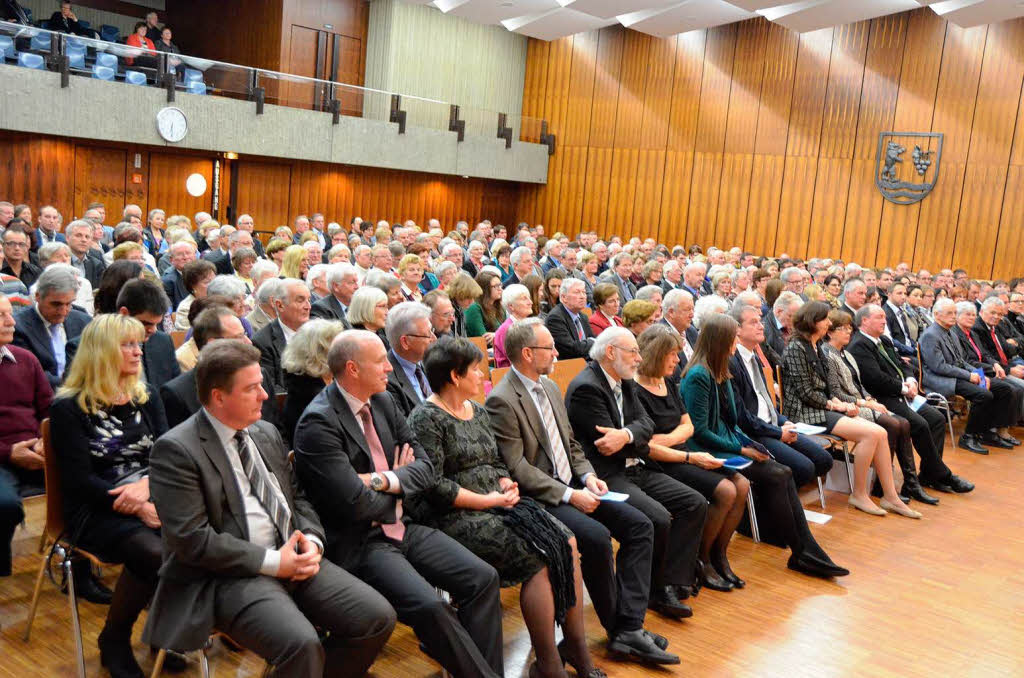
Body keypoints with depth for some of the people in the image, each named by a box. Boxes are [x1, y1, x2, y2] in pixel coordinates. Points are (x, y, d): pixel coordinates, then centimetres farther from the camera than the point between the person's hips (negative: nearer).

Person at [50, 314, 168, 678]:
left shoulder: (146, 396, 13)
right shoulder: (68, 407, -2)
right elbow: (79, 480, -9)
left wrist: (146, 484, -19)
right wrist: (137, 508, -21)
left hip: (150, 498, 4)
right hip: (97, 511, -4)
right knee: (154, 553, -33)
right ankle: (114, 640, -5)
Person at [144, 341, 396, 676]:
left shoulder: (267, 433, 15)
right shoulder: (176, 450, -9)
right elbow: (192, 539, -15)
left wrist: (312, 542, 0)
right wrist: (273, 562, -15)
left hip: (293, 556, 7)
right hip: (230, 574, -7)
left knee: (378, 617, -7)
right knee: (302, 645, -32)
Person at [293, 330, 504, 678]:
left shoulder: (383, 401, 7)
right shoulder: (318, 423, -17)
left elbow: (425, 466, 7)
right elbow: (356, 504, -22)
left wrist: (387, 480, -12)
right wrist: (401, 487, -3)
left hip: (402, 526, 8)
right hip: (358, 542, -8)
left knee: (483, 578, -6)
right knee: (430, 606, -26)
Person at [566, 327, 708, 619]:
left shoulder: (626, 383, 14)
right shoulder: (586, 387, -15)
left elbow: (646, 424, 3)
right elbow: (609, 447, -18)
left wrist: (626, 435, -18)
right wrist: (640, 444, -3)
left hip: (634, 468, 10)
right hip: (606, 475, -9)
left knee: (695, 504, -2)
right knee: (658, 518, -27)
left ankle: (670, 585, -4)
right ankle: (653, 592, -3)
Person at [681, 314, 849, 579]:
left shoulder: (719, 373, 14)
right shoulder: (698, 376, -14)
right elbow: (699, 431, -17)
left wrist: (748, 443, 3)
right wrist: (740, 449, -13)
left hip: (729, 444, 8)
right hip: (709, 452, -8)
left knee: (784, 473, -13)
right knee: (776, 475, -20)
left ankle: (806, 550, -14)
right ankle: (801, 552, -7)